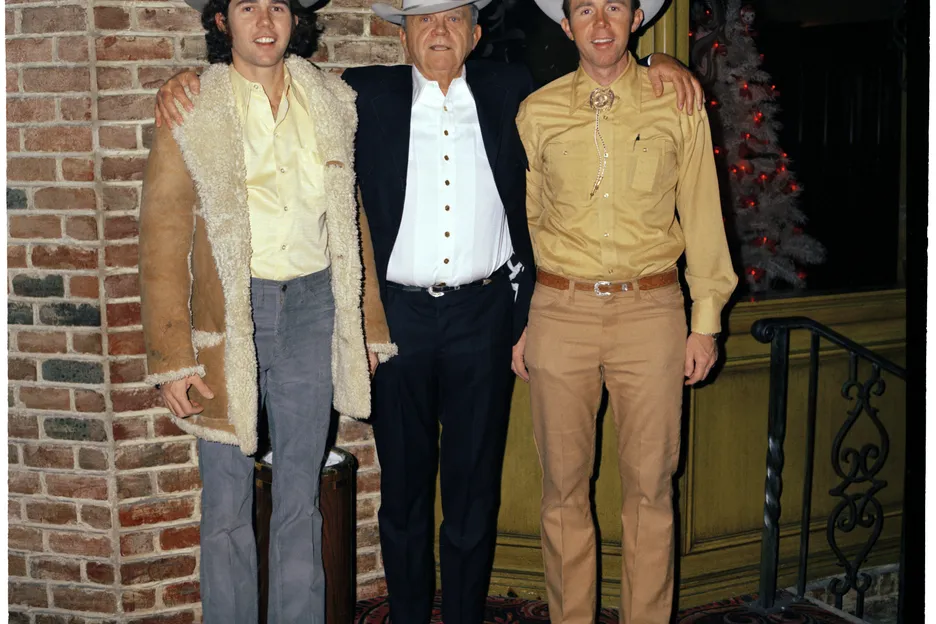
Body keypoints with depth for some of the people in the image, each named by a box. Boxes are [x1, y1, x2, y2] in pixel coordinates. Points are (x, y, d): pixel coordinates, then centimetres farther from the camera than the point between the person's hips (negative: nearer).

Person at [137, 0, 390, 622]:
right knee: (227, 505, 5)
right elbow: (163, 243, -4)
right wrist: (173, 360, -9)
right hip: (227, 313, -2)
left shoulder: (333, 104, 8)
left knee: (301, 499, 10)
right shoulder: (191, 111, -1)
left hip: (312, 306, 2)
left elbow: (354, 220, 11)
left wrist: (371, 325, 7)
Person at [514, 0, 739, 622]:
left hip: (650, 309, -1)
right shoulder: (537, 111, 7)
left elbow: (702, 215, 7)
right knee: (564, 485, 5)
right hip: (560, 310, 1)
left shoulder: (677, 105, 5)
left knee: (651, 485, 3)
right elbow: (522, 221, 13)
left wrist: (706, 320, 4)